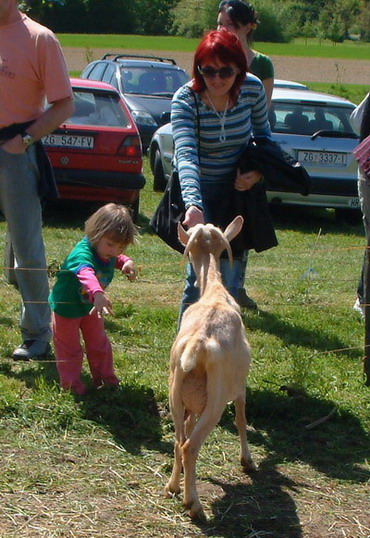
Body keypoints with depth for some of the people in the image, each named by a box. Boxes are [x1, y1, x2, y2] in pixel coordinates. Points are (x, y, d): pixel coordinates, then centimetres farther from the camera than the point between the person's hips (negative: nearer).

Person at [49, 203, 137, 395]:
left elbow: (116, 258, 13)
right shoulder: (83, 253, -40)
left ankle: (105, 376, 35)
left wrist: (126, 262, -11)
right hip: (66, 306, -7)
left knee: (99, 343, 19)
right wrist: (98, 294, -81)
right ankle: (70, 383, 24)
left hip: (90, 306, 7)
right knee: (69, 347, 9)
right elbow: (85, 272, -63)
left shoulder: (108, 253, -14)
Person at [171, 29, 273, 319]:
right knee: (200, 271, -9)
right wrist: (192, 204, -50)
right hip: (197, 189, -3)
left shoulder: (253, 89, -12)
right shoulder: (185, 99, -22)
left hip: (237, 189, 3)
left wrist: (258, 172, -11)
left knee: (230, 271, 5)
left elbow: (263, 135, 7)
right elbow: (185, 155, -36)